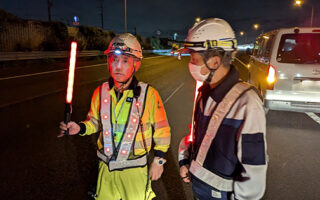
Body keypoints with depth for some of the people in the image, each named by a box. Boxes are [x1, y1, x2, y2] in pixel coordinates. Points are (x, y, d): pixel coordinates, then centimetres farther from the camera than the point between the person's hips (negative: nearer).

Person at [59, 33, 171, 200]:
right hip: (106, 167, 4)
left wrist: (158, 161, -3)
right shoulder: (101, 92, -6)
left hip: (134, 169, -3)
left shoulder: (148, 94, -16)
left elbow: (161, 130, -6)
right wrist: (80, 128, -10)